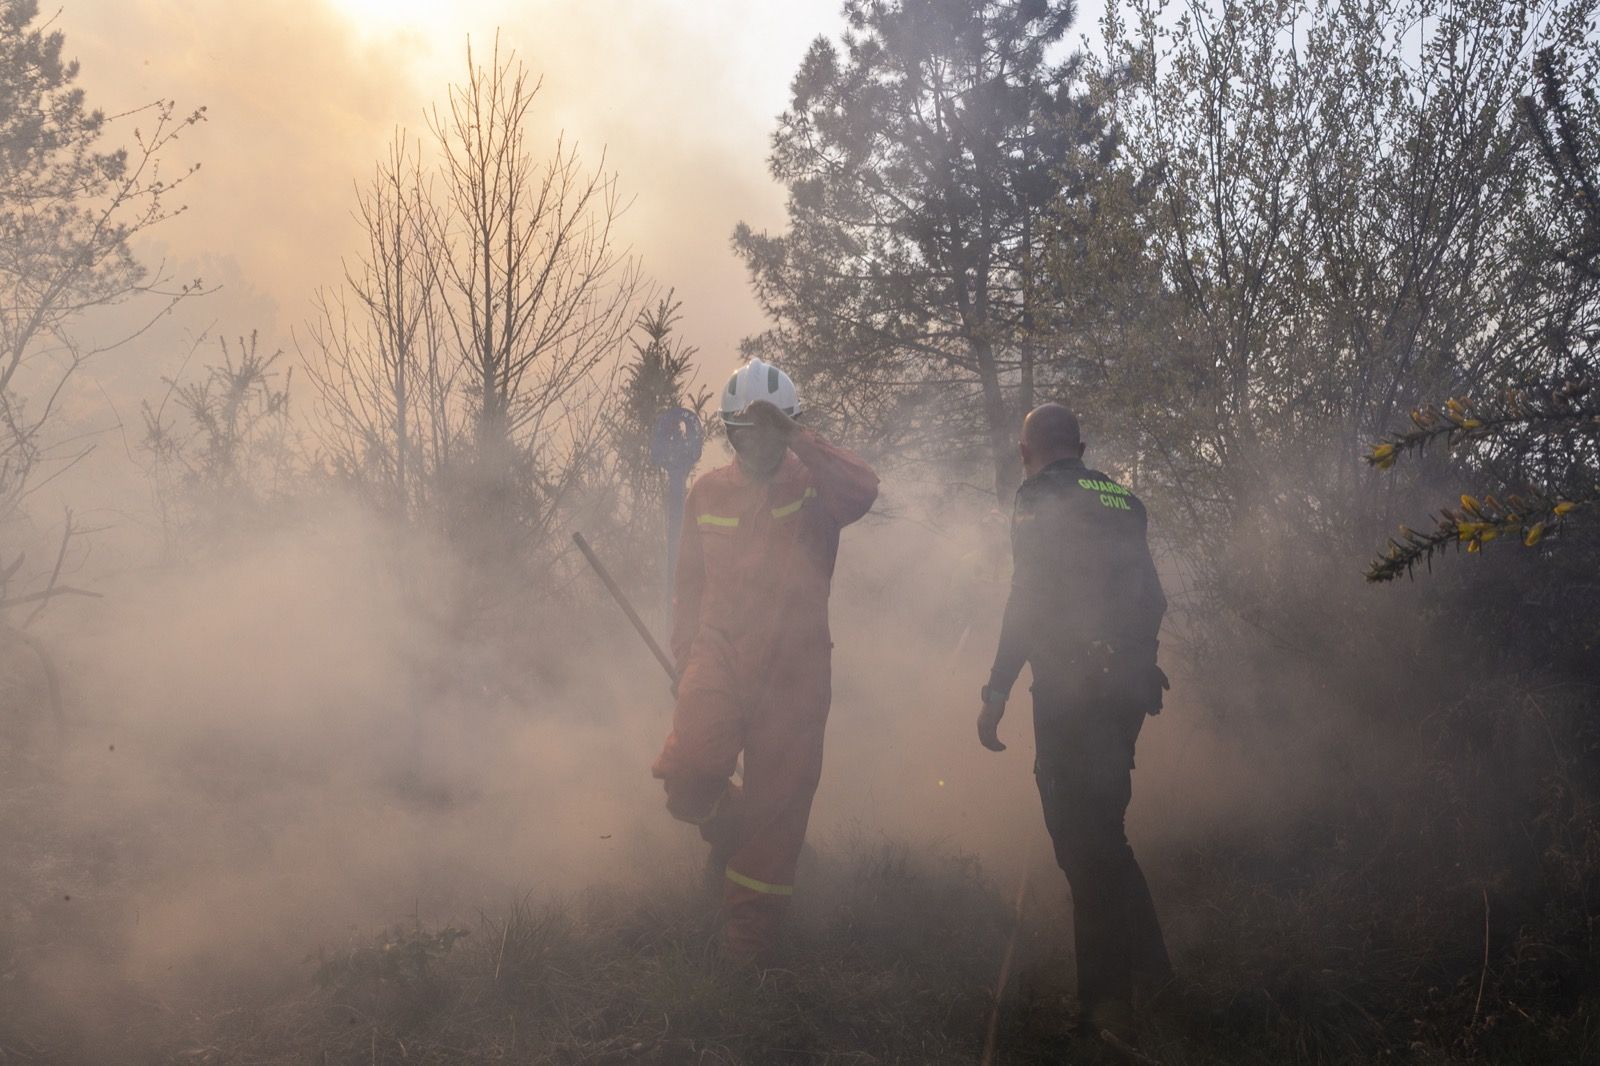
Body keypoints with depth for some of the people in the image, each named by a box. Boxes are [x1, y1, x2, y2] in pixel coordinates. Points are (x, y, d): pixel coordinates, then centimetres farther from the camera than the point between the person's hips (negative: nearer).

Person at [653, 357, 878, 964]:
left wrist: (796, 439, -22)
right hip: (719, 657, 2)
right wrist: (684, 657, 13)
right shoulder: (708, 493, 10)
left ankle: (748, 949, 21)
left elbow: (862, 492, -25)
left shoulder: (814, 486, 0)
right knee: (689, 775, -20)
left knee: (777, 804, 4)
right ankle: (728, 827, 18)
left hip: (793, 669, -1)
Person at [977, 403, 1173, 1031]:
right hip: (1128, 688, 7)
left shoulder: (1040, 498, -6)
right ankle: (1145, 964, 26)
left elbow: (1028, 599, -15)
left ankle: (1106, 1004, 2)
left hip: (1070, 691, -7)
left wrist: (996, 693, -12)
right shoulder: (1123, 501, 15)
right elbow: (1150, 597, 17)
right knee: (1102, 827, 20)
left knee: (1082, 839, -2)